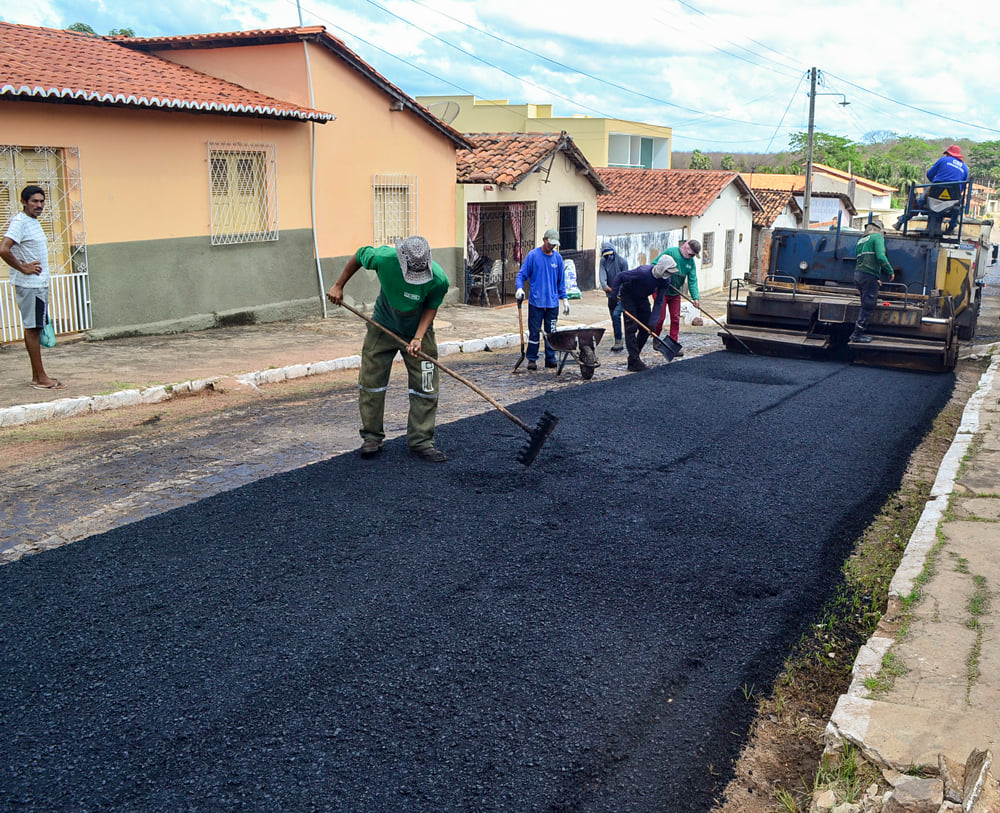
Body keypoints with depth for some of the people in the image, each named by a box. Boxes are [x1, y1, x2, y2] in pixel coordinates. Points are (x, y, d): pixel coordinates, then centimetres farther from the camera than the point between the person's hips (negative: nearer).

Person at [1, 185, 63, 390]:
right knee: (32, 328, -6)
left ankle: (37, 376, 16)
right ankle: (41, 378, -3)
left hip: (39, 284, 10)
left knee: (34, 328, 11)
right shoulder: (19, 222, -14)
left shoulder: (33, 222, 15)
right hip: (29, 285, -10)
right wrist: (23, 269, -18)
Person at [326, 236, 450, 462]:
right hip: (383, 327, 1)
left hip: (419, 331, -1)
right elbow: (359, 255, -6)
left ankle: (421, 441, 8)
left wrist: (418, 337, -24)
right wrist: (339, 286, 0)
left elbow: (431, 307, -12)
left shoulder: (439, 280, -31)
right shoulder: (384, 258, -29)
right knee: (371, 381, 3)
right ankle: (372, 437, 17)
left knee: (425, 387, -3)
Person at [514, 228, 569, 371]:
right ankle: (532, 359, 8)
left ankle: (550, 359, 15)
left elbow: (561, 280, 16)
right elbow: (522, 274, -2)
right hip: (536, 301, -3)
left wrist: (564, 298, 13)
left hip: (553, 302, 3)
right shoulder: (533, 255, -3)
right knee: (534, 332, 0)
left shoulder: (557, 257, 9)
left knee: (551, 332, 7)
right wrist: (519, 288, -19)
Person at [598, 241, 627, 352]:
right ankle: (617, 342, 21)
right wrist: (604, 286, -33)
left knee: (616, 315, -19)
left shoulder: (622, 261, -9)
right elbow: (602, 275, -14)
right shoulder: (603, 262, 2)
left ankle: (618, 341, -15)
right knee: (614, 317, 11)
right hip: (611, 295, 5)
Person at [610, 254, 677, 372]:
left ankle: (634, 357, 17)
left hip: (642, 298, 6)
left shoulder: (665, 281, -17)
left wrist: (653, 322, -21)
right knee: (631, 328, -13)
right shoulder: (643, 272, -35)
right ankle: (634, 363, -14)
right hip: (628, 295, -6)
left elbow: (658, 302, -14)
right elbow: (620, 277, -26)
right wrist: (614, 295, -26)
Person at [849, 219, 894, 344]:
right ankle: (858, 334, -1)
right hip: (869, 276, -8)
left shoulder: (861, 240, 21)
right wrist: (890, 271, -5)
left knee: (866, 305, 16)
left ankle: (859, 332, 17)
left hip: (858, 274, 8)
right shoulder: (877, 237, -2)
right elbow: (880, 257, -16)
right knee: (868, 306, -3)